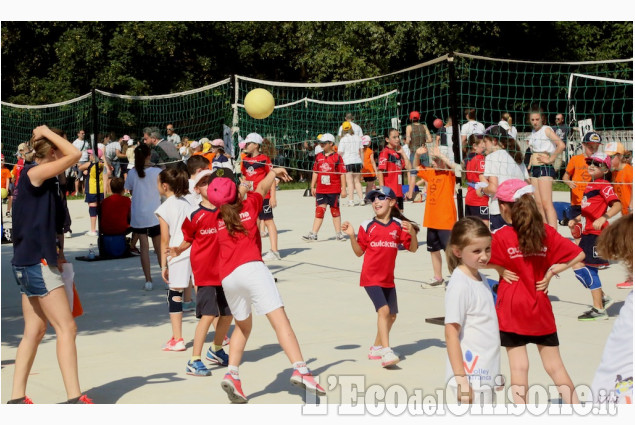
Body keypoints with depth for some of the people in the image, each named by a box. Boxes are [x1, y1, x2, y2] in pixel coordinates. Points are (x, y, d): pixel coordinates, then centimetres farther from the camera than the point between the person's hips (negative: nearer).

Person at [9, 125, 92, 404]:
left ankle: (17, 398, 15)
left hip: (31, 262, 10)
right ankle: (75, 399, -13)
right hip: (37, 261, -10)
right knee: (66, 328, -10)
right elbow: (74, 154, -21)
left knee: (34, 331, 11)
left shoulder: (43, 179, 14)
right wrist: (46, 132, -8)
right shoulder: (33, 172, -12)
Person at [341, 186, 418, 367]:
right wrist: (351, 235, -14)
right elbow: (359, 252, 1)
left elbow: (413, 249, 1)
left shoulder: (398, 225, 1)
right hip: (371, 277, -5)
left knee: (392, 315, 15)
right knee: (384, 310, -21)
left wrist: (412, 233, -17)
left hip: (388, 279, 5)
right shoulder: (367, 226, -3)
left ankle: (376, 348, 35)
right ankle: (386, 352, -25)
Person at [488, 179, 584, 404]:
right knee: (555, 365, 13)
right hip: (541, 310, 3)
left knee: (518, 366, 1)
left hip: (512, 311, -3)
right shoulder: (546, 232, -2)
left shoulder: (501, 237, -12)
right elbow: (578, 254, 0)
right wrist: (551, 271, 0)